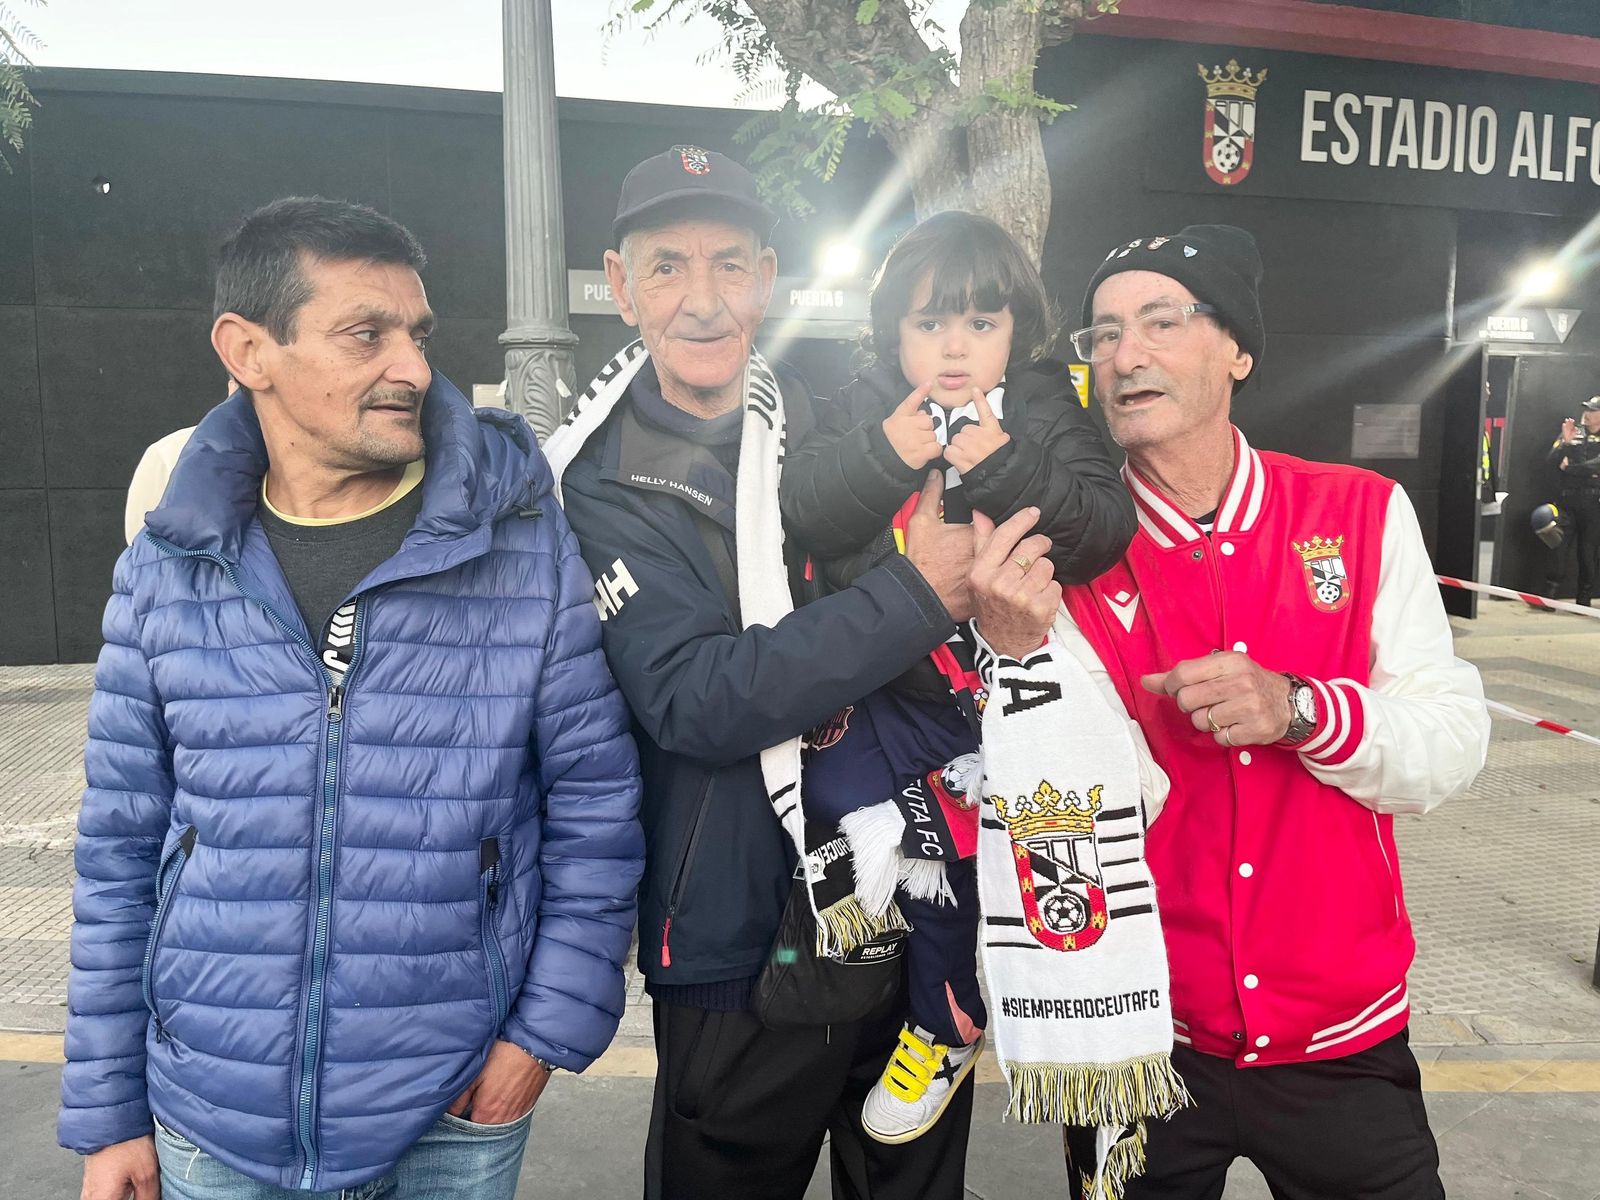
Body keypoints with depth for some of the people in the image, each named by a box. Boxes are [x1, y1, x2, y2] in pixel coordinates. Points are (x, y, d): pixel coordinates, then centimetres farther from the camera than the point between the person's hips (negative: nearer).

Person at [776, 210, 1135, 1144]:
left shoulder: (1048, 413, -3)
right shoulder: (866, 407, 2)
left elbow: (1106, 530, -16)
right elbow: (803, 510, -12)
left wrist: (1008, 470, -27)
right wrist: (883, 454, -27)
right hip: (885, 683, 3)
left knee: (953, 844, -6)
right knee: (831, 783, -15)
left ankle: (948, 1027, 19)